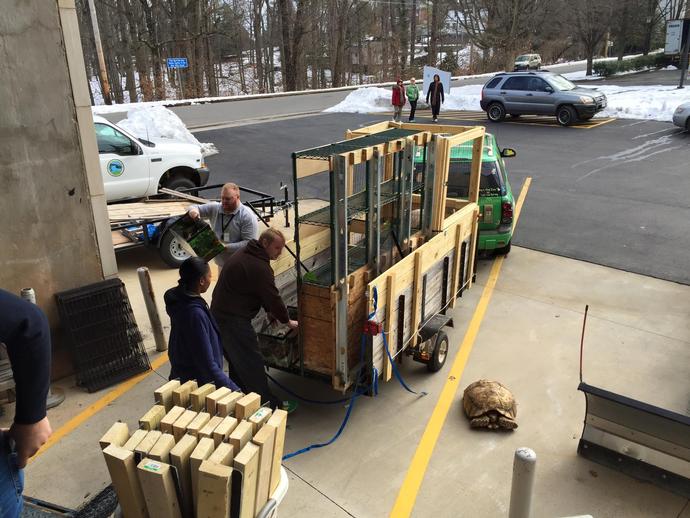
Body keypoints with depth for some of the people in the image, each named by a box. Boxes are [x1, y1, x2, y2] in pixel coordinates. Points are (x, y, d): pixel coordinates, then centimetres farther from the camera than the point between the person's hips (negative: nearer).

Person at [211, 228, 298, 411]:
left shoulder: (245, 254, 11)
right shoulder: (259, 267, -22)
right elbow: (273, 297, -15)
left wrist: (269, 310, 21)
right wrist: (287, 321, -1)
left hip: (219, 314, 11)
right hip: (234, 320, -11)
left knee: (236, 360, 22)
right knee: (253, 363, -2)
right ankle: (269, 405, 7)